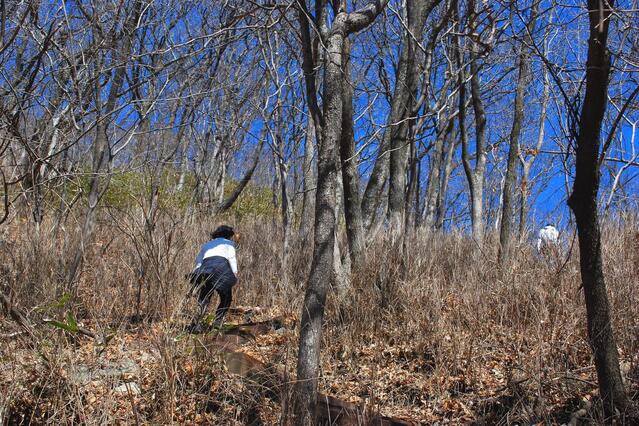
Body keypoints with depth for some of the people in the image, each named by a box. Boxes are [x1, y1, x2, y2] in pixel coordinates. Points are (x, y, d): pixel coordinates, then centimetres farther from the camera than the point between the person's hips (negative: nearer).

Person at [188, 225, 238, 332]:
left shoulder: (206, 244, 35)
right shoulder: (228, 243, 23)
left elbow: (198, 260, 21)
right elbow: (232, 257, 5)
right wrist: (235, 272, -5)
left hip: (204, 269, 4)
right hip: (220, 267, -4)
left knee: (204, 300, 6)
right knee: (226, 298, 11)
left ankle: (196, 323, -13)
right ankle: (218, 321, -2)